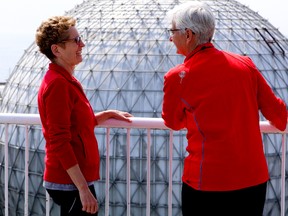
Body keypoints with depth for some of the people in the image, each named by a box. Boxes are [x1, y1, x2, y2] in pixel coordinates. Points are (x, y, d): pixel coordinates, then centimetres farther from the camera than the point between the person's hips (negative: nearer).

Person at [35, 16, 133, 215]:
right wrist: (83, 188, -24)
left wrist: (109, 114, 21)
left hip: (78, 179, 10)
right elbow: (59, 143, -22)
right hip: (70, 183, -10)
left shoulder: (66, 80, 13)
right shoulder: (57, 84, -18)